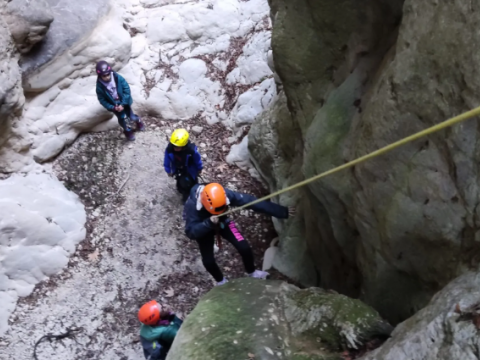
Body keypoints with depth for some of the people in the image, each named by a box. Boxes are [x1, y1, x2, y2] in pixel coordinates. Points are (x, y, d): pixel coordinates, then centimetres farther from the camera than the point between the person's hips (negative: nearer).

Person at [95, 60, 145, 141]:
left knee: (132, 117, 10)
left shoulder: (118, 78, -24)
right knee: (121, 119, 13)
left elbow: (127, 90, -18)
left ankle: (138, 121, 47)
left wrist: (123, 104, -21)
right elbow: (102, 100, -12)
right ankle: (128, 131, 44)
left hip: (124, 102, 0)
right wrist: (112, 107, -22)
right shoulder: (99, 86, -22)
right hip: (114, 106, 0)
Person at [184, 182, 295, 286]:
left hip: (222, 222, 2)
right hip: (204, 227, -1)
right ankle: (221, 281, 30)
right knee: (208, 260, -5)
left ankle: (251, 272, 26)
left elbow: (251, 201, -35)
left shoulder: (225, 195, -36)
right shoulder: (192, 205, -40)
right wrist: (208, 223, -55)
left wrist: (282, 211, -36)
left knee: (244, 247, -8)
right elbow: (191, 232, -37)